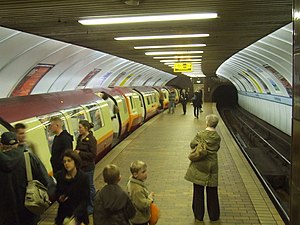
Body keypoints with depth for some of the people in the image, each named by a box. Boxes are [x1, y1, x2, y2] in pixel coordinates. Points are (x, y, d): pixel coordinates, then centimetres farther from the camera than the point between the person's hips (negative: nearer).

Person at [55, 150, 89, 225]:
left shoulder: (83, 177, -13)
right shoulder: (60, 175, -2)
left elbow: (84, 200, -12)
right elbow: (57, 193, 12)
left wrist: (75, 215, -23)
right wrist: (59, 198, -10)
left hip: (79, 214, -3)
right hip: (63, 213, 3)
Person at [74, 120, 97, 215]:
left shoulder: (91, 139, -17)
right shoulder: (80, 138, 6)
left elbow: (93, 154, -21)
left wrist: (80, 153, -19)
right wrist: (76, 152, -1)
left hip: (88, 167, -8)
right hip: (80, 165, 8)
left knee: (90, 186, 6)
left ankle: (92, 207, 21)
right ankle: (86, 204, 34)